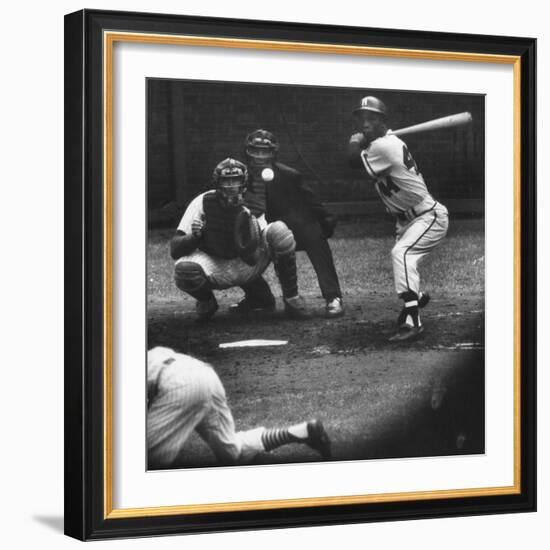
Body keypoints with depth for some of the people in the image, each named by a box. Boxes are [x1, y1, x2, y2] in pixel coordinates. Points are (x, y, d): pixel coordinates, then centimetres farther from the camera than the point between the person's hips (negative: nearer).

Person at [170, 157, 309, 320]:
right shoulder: (203, 203, -13)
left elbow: (252, 259, -20)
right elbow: (174, 250, -18)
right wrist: (194, 237, -38)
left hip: (247, 268, 0)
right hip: (215, 268, 0)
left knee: (278, 231, -26)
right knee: (184, 269, -36)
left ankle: (291, 297, -11)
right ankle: (206, 301, 2)